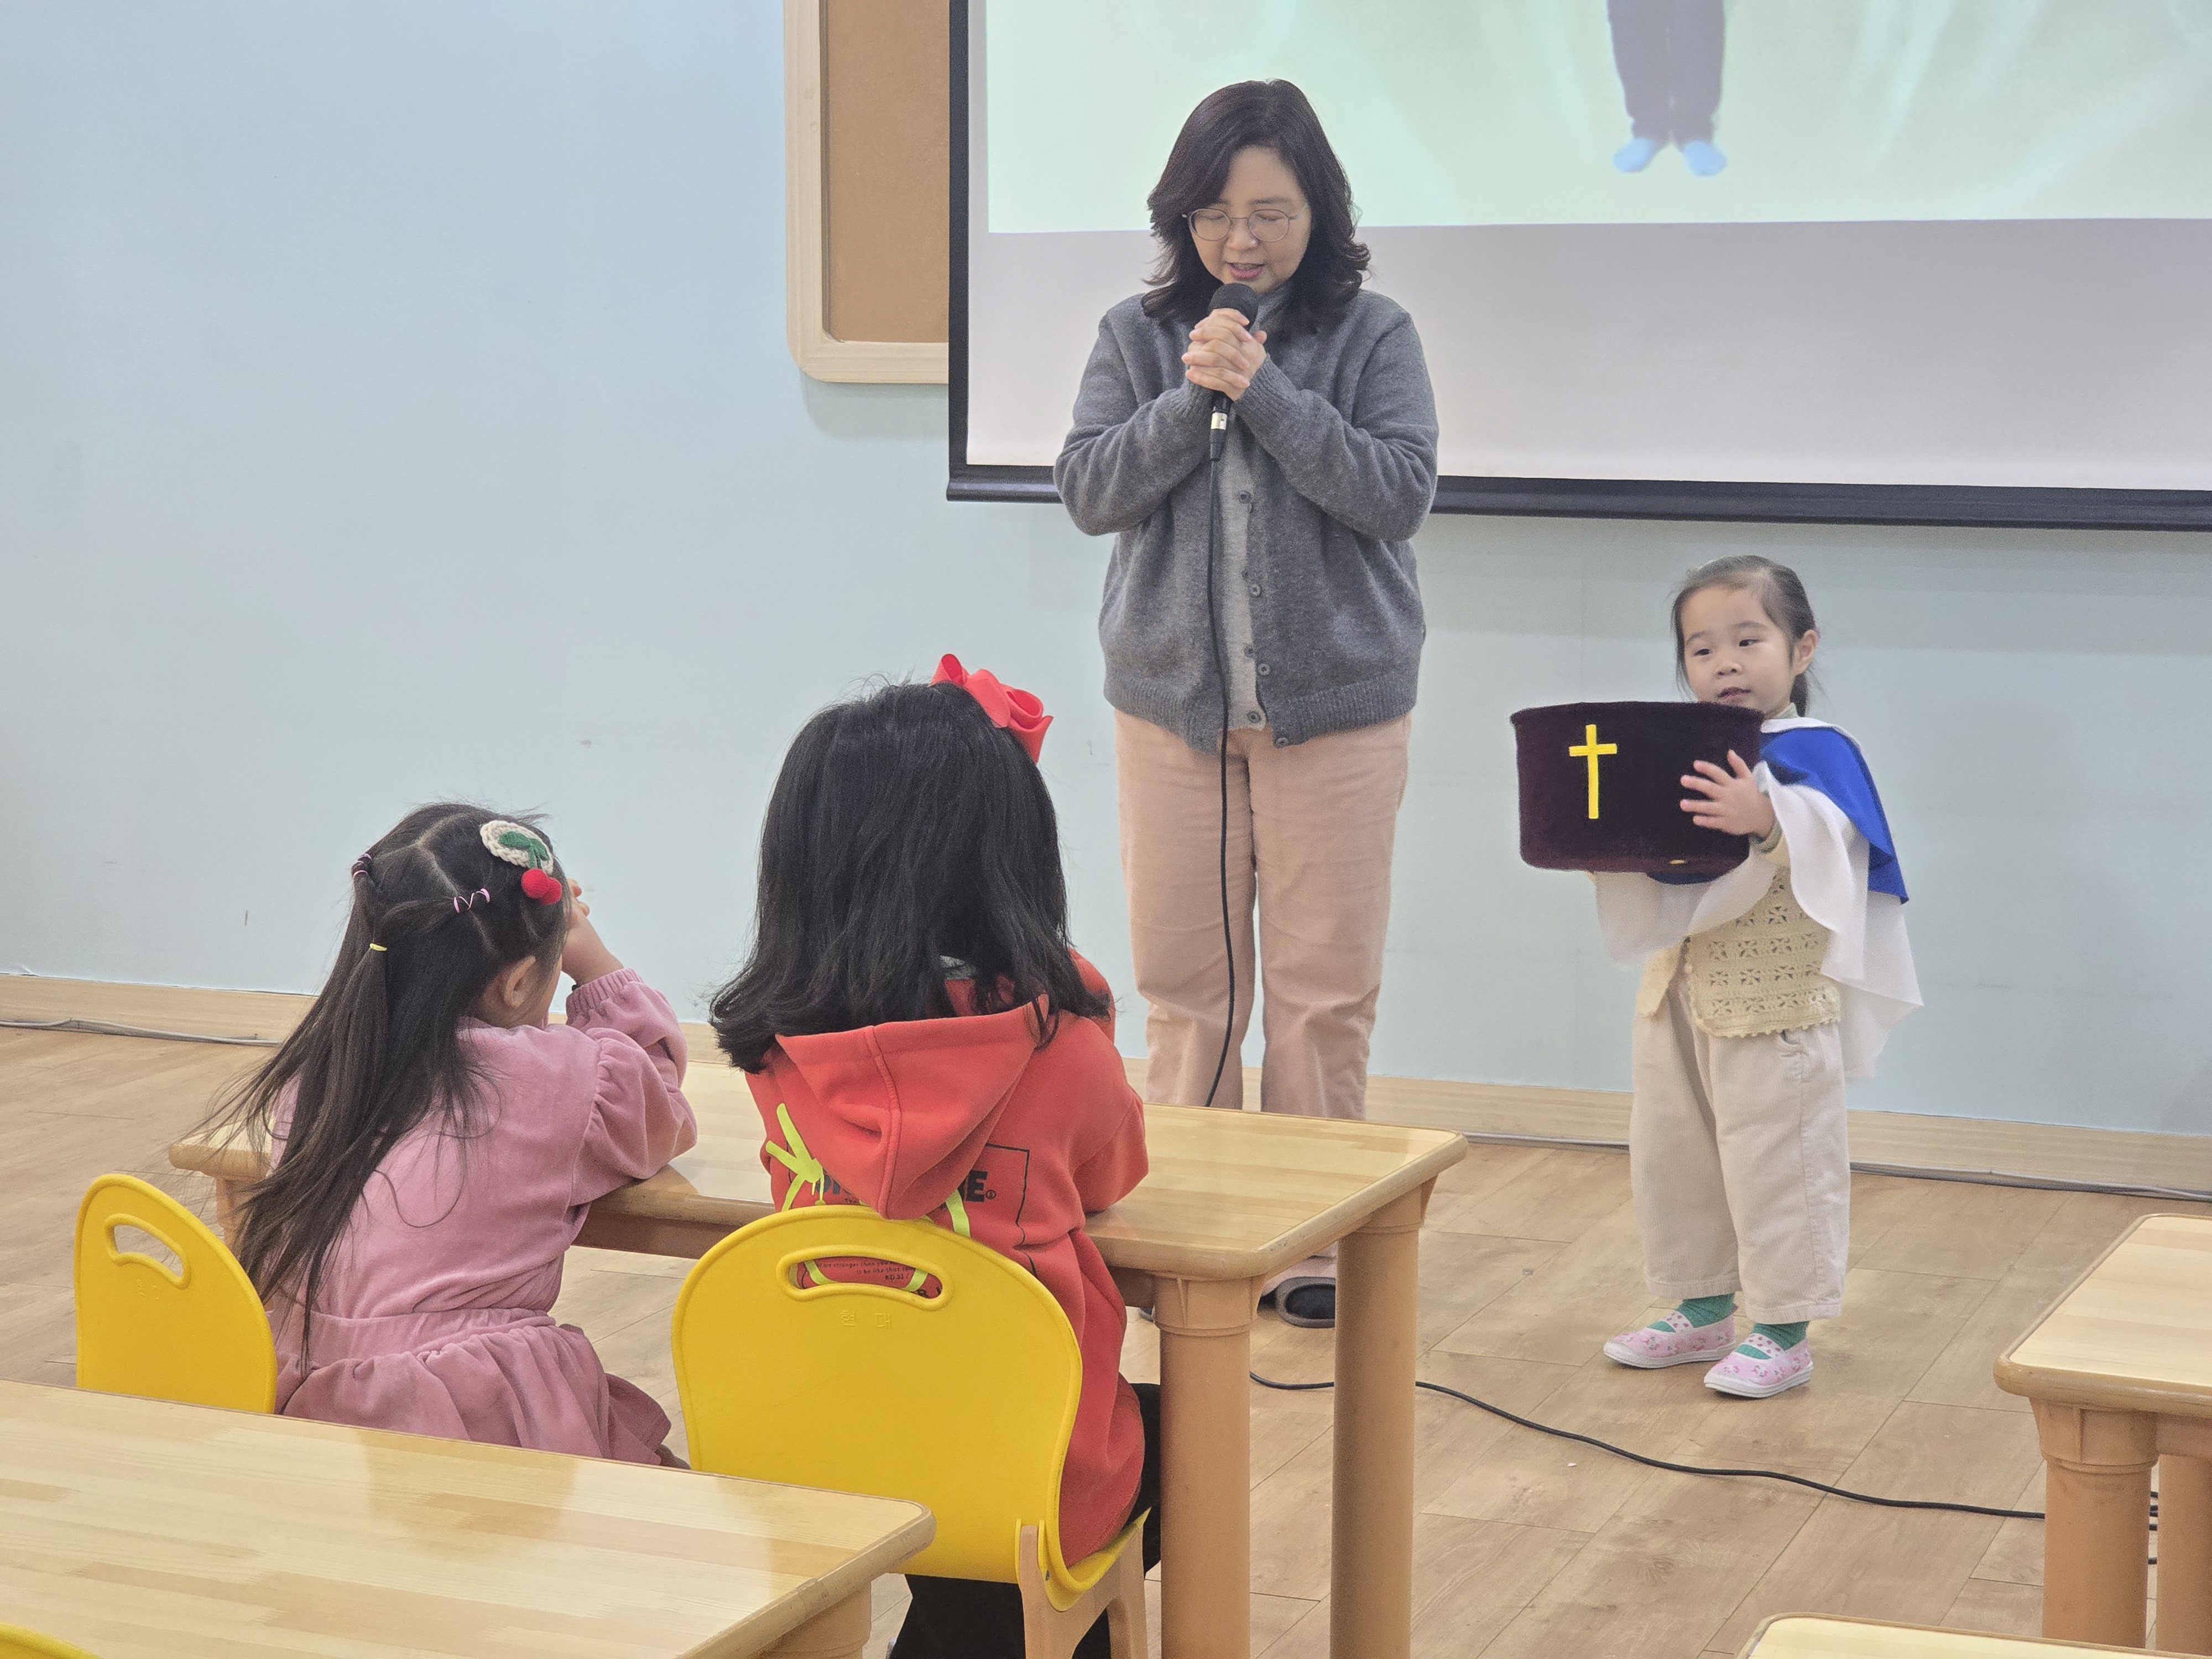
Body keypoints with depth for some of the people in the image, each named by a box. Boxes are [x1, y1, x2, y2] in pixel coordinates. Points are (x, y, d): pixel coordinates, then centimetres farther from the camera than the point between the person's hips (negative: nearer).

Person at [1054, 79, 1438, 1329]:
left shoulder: (1373, 335, -1)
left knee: (1325, 988, 3)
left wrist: (1266, 390, -18)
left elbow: (1401, 492, -11)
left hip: (1335, 704, -2)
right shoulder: (1139, 335, 5)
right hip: (1171, 699, 2)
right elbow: (1087, 491, -1)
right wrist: (1192, 397, -14)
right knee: (1182, 980, 8)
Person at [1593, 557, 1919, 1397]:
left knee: (1774, 1161, -1)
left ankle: (1782, 1329, 11)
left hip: (1779, 1003, -7)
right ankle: (1702, 1310, 30)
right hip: (1681, 990, 7)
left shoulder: (1815, 753, -12)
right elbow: (1648, 871, 10)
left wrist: (1766, 820, -46)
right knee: (1671, 1154, 15)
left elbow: (1827, 847, -29)